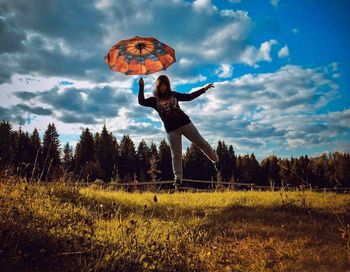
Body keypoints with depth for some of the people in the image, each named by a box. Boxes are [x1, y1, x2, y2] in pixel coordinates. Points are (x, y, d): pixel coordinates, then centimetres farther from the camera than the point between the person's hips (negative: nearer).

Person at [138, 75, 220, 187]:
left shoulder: (173, 94, 11)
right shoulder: (154, 100, 5)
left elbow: (189, 97, 18)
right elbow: (141, 102, -8)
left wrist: (204, 89, 17)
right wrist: (141, 87, -17)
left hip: (185, 123, 2)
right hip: (171, 130, -1)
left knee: (201, 143, 7)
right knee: (176, 155, 1)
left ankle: (216, 161, 25)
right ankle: (178, 178, 8)